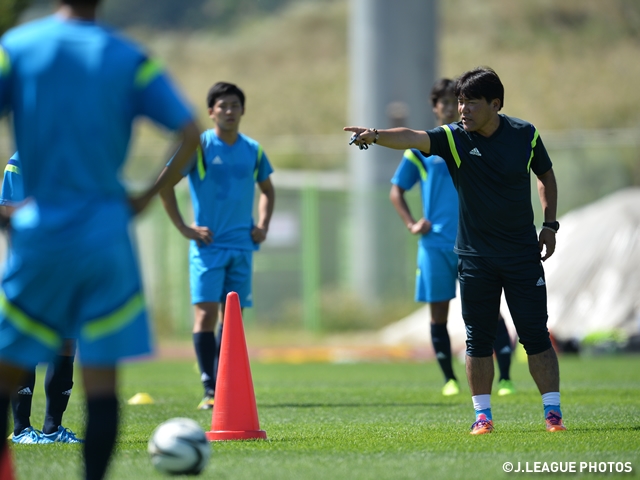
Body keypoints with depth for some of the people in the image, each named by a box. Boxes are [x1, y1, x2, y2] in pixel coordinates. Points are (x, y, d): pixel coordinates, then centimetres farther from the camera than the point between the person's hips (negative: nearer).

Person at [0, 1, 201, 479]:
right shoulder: (131, 59, 3)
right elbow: (190, 135, -3)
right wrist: (148, 197, 7)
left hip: (40, 237, 0)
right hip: (106, 237, 0)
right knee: (102, 379, 1)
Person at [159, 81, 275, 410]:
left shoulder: (253, 151, 9)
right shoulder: (198, 146, -5)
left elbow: (267, 190, 25)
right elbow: (165, 185, -5)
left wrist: (263, 226, 10)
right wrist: (184, 229, -8)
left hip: (242, 247, 4)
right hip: (207, 245, -4)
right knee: (206, 313, -12)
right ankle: (210, 391, -12)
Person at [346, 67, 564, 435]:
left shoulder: (525, 135, -4)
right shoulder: (454, 138, -9)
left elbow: (546, 175, 13)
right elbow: (413, 138, -28)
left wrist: (550, 225, 5)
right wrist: (376, 136, -47)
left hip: (523, 252, 0)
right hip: (475, 255, 0)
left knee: (536, 336, -1)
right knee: (479, 339, 3)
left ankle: (553, 411, 7)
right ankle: (483, 414, 13)